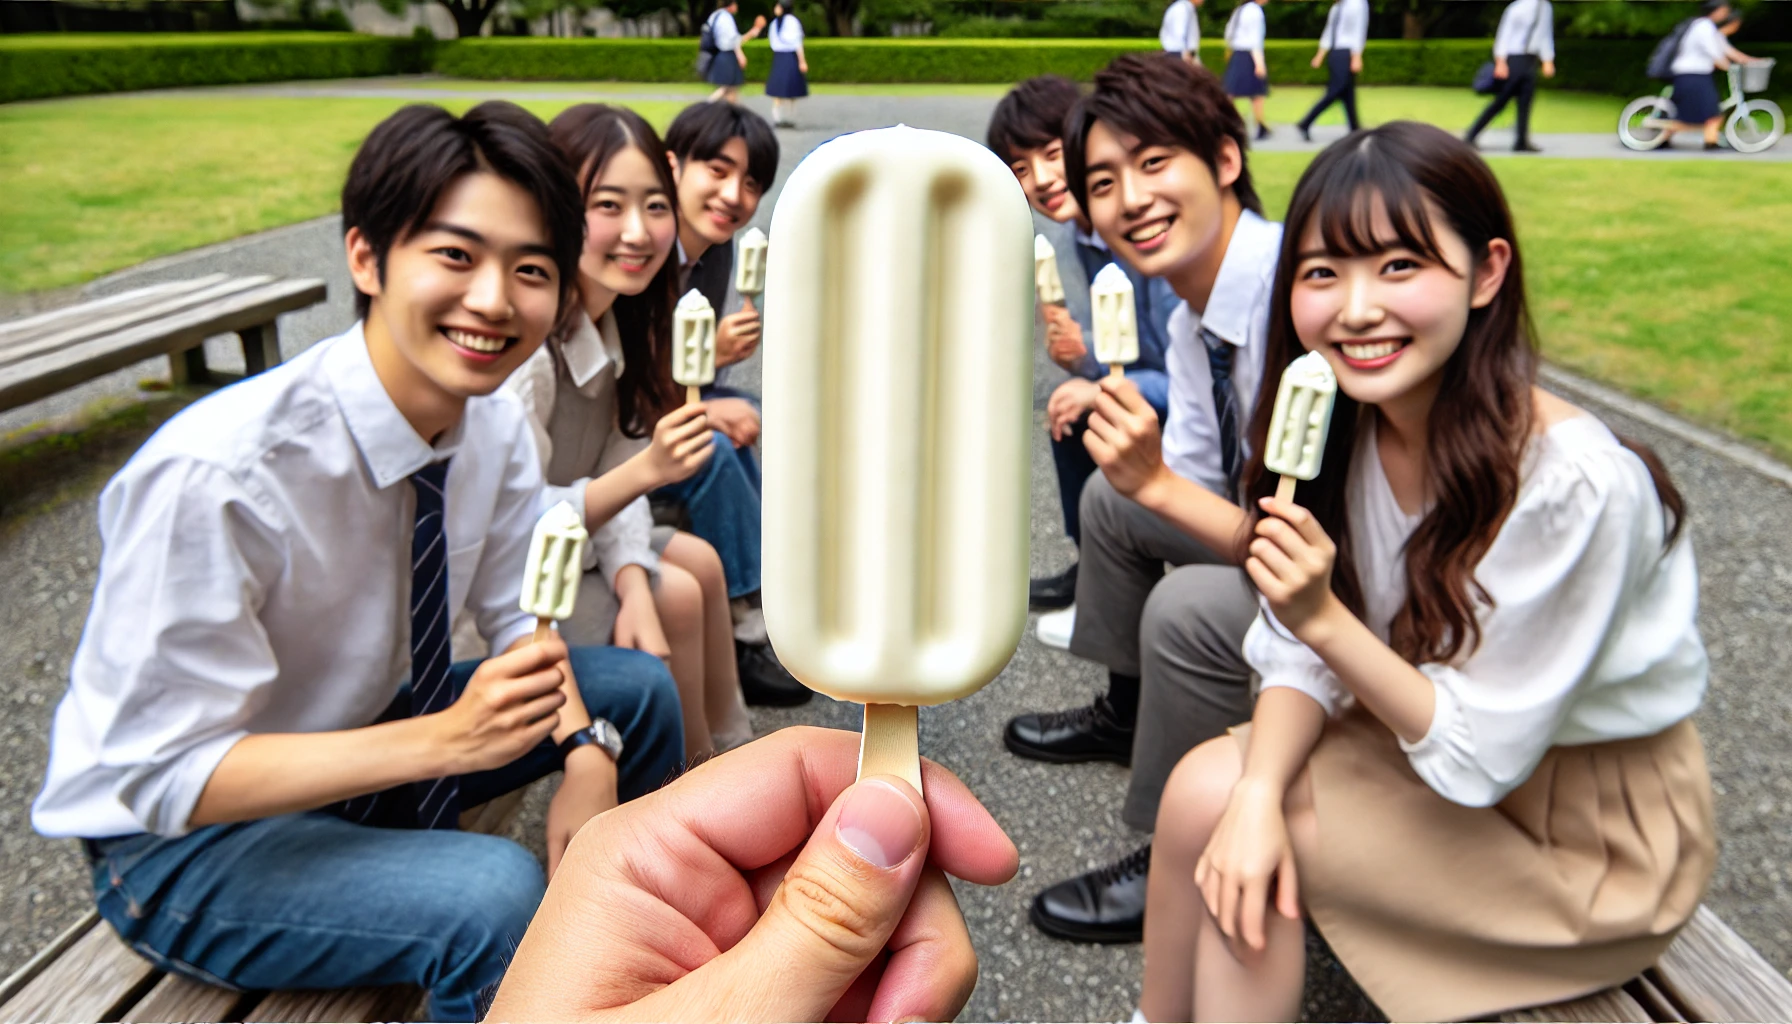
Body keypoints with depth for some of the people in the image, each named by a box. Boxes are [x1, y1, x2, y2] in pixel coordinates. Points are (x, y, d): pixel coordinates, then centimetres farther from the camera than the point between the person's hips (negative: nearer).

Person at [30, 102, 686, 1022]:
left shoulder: (495, 423, -12)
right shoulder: (212, 474, -33)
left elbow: (517, 611, -1)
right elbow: (168, 776, -28)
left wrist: (586, 750, -18)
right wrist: (444, 738, -37)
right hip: (181, 840, -7)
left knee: (641, 688, 0)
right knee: (498, 896, -32)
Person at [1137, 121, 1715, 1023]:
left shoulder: (1575, 483, -30)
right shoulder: (1346, 423, -11)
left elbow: (1479, 754, -22)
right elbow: (1308, 652, -6)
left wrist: (1325, 618, -34)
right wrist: (1260, 790, -22)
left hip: (1595, 831, -5)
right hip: (1427, 733, 6)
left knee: (1207, 801, -18)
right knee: (1216, 791, -16)